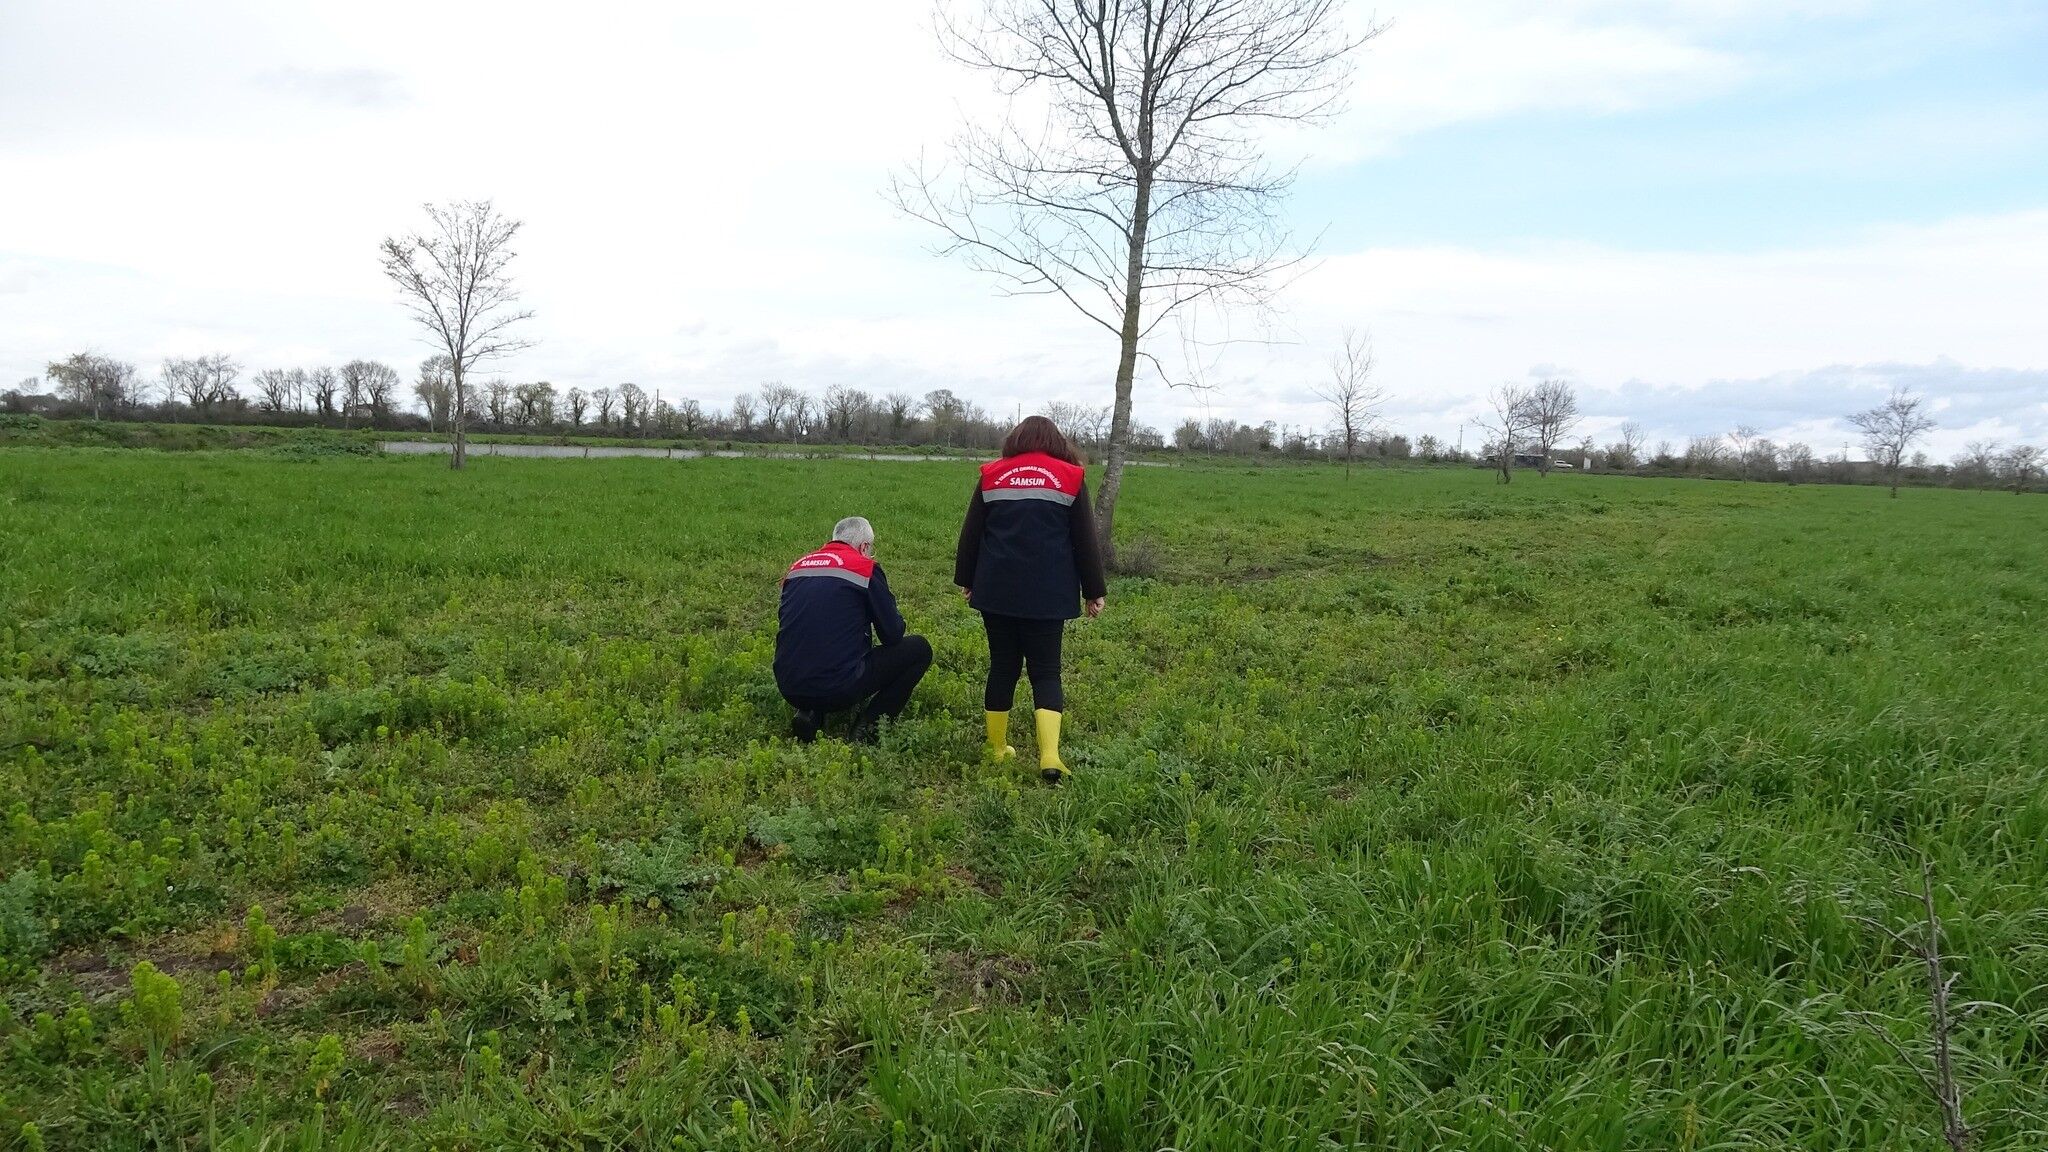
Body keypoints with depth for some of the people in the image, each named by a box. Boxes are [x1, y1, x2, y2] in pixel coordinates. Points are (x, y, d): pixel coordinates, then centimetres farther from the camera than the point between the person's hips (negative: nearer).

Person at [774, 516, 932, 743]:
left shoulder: (798, 565, 14)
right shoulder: (865, 567, -3)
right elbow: (892, 634, -1)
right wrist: (899, 625, 23)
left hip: (789, 689, 6)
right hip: (839, 689, -6)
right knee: (920, 648, 10)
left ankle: (809, 713, 13)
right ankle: (869, 725, 2)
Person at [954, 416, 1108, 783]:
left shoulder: (991, 475, 6)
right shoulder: (1070, 477, 2)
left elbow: (971, 534, 10)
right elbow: (1085, 540, 3)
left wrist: (966, 580, 22)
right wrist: (1094, 591, 10)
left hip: (997, 591, 2)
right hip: (1048, 595, -2)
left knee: (1002, 667, 13)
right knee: (1045, 671, 2)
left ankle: (998, 748, 19)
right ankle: (1050, 755, -15)